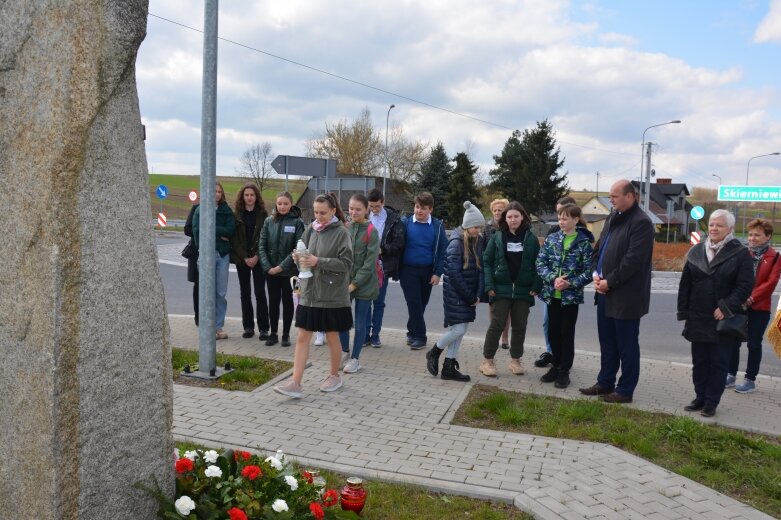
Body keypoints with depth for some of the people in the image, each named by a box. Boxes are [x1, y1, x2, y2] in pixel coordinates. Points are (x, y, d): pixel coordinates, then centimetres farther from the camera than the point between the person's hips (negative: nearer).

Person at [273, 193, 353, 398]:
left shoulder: (341, 232, -8)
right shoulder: (311, 229, 6)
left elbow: (346, 263, -12)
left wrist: (318, 262, -21)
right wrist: (299, 258, -8)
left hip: (332, 295, -4)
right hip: (309, 293, 5)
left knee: (332, 338, 11)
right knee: (302, 338, 2)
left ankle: (334, 376, 30)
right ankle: (295, 383, 4)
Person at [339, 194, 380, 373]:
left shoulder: (371, 232, -9)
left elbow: (370, 262, -13)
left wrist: (355, 284, -15)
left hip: (364, 284, -4)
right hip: (345, 281, 4)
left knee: (360, 323, 5)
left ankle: (355, 358, 19)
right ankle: (345, 351, 26)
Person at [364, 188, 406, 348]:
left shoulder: (393, 219, -3)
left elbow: (399, 243, -5)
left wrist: (382, 249, -16)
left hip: (382, 267, -1)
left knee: (379, 302, 8)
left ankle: (375, 334, 18)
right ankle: (366, 334, 16)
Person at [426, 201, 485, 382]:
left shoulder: (478, 242, 7)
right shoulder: (456, 242, -14)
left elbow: (480, 269, 6)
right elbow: (453, 273, -17)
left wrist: (478, 294, -5)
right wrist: (470, 297, -14)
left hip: (469, 294, 7)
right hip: (455, 294, -7)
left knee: (461, 330, 7)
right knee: (458, 329, -9)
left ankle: (449, 367, 16)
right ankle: (434, 353, 16)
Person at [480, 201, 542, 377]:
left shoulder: (531, 239, 3)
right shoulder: (497, 237, 1)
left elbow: (538, 264, 3)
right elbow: (487, 262, -1)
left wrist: (536, 286, -7)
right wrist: (489, 286, -10)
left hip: (523, 290, 2)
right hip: (501, 288, -1)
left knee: (520, 326, 9)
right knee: (497, 324, -2)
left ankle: (515, 360, 23)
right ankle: (487, 360, 8)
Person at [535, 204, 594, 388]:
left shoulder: (584, 242, -6)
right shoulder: (551, 238, 3)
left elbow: (589, 271, -8)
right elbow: (540, 263, -1)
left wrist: (570, 283, -20)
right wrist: (553, 279, -17)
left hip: (571, 295, -3)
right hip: (552, 293, 3)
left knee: (567, 333, 5)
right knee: (553, 331, 12)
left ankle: (564, 371, 16)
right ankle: (556, 365, 27)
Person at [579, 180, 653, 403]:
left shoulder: (641, 222, -14)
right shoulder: (613, 217, 13)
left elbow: (633, 260, -20)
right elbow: (599, 247, 16)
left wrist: (609, 282, -16)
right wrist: (596, 273, 0)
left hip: (626, 295, -8)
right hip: (605, 292, 8)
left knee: (626, 346, 4)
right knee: (607, 343, 17)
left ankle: (625, 390, 15)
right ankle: (605, 383, 30)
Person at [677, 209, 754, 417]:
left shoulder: (740, 253, -6)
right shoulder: (696, 251, 6)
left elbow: (745, 286, -10)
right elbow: (685, 284, 8)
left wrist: (726, 308, -17)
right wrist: (684, 313, 5)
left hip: (724, 320, -4)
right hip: (698, 319, 4)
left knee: (718, 363, 4)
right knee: (699, 361, 12)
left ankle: (711, 402, 13)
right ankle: (700, 398, 24)